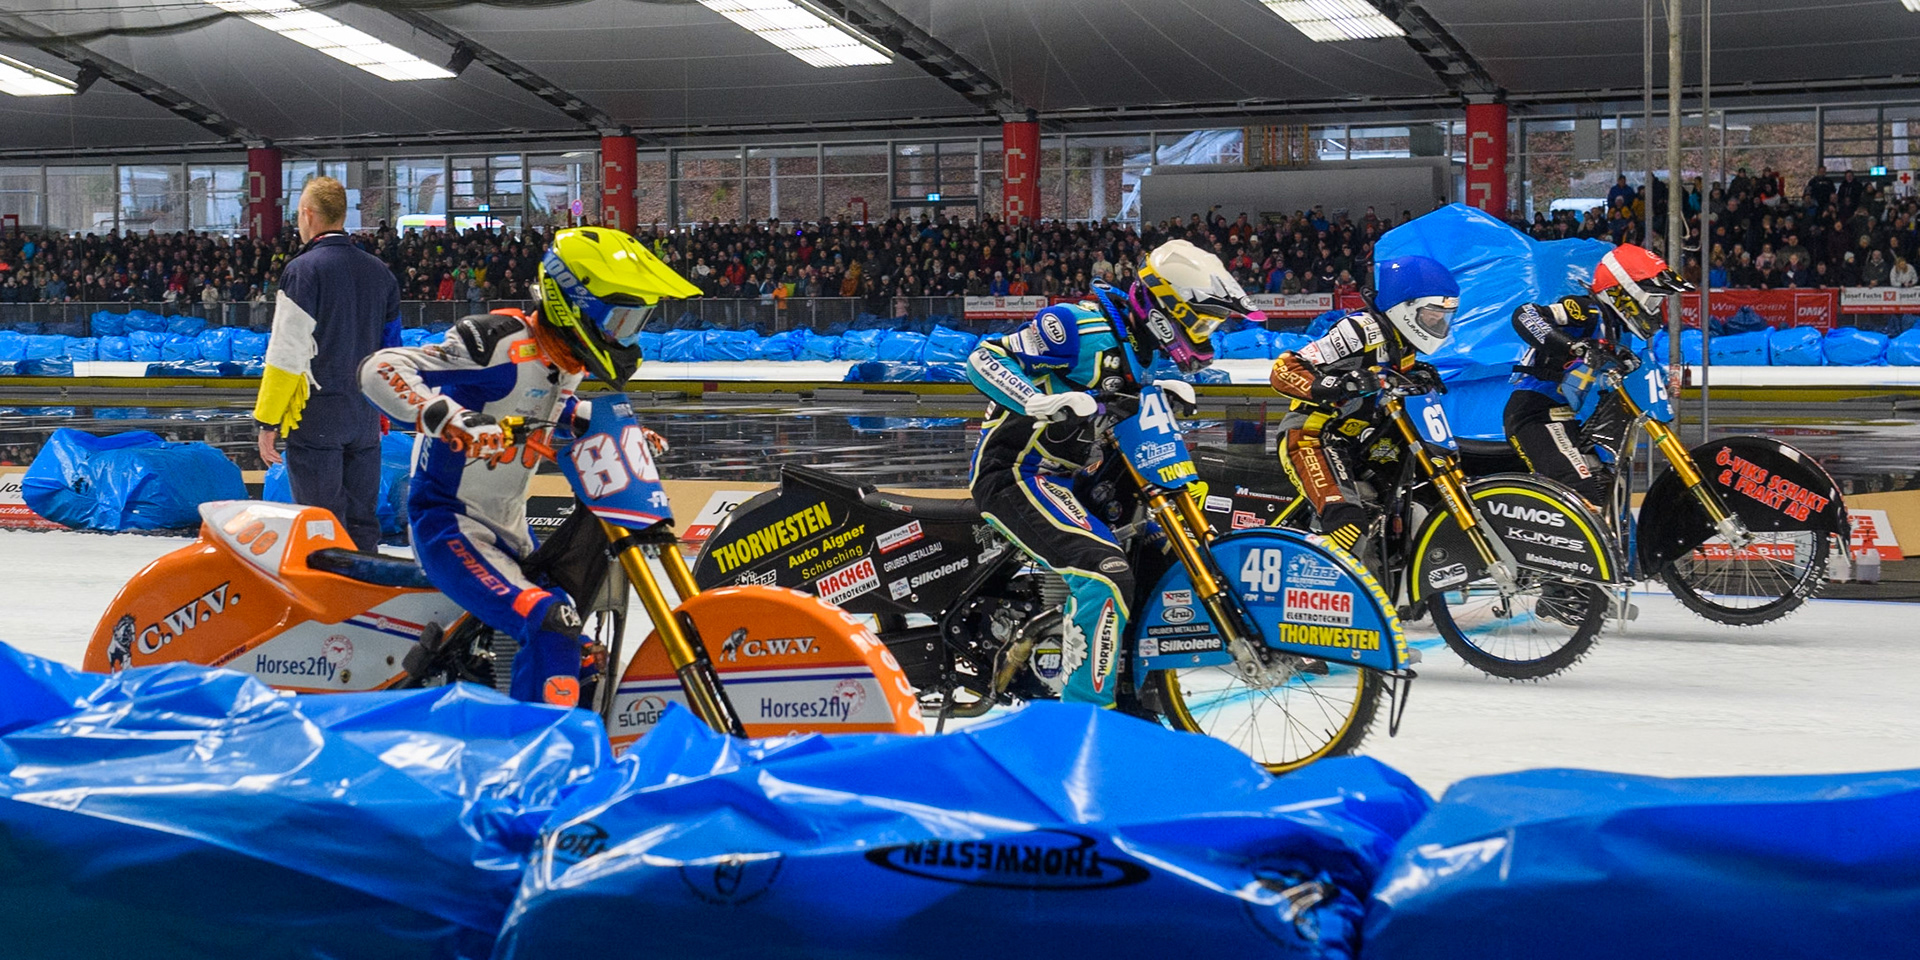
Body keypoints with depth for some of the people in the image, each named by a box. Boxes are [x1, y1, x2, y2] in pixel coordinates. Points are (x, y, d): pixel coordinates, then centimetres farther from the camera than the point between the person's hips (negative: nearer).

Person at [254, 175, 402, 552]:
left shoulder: (303, 270, -10)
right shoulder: (379, 272, 10)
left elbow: (287, 355, -14)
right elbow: (390, 347, 17)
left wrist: (267, 421, -9)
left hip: (315, 416, -6)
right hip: (365, 419, 6)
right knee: (362, 522, 10)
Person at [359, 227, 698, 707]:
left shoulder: (566, 362, 5)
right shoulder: (501, 345, -22)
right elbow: (380, 368, -29)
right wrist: (447, 418, -44)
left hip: (508, 531, 10)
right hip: (450, 524, -10)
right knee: (553, 626, -30)